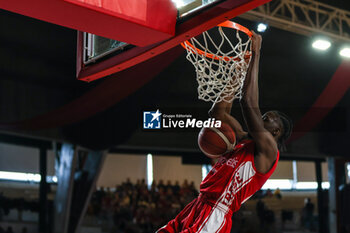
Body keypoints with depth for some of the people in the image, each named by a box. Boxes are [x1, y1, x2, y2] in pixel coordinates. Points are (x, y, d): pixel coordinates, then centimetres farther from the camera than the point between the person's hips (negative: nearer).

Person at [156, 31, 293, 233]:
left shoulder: (267, 149, -5)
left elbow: (250, 104, -15)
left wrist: (255, 54, -10)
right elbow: (218, 112, 25)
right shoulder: (244, 140, 21)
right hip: (197, 208, 10)